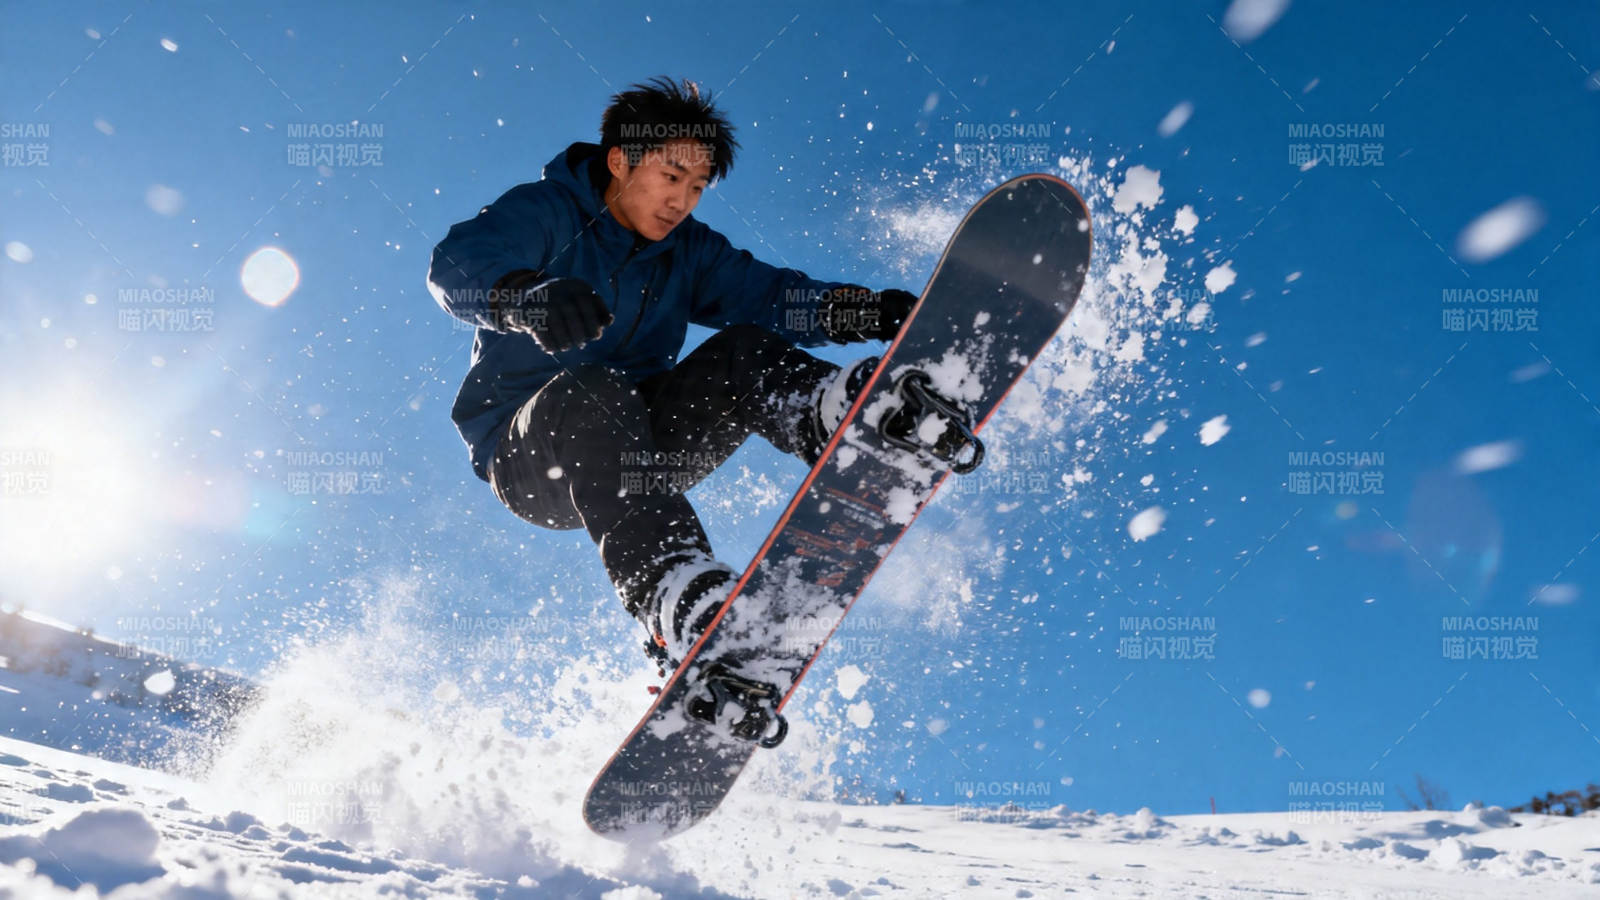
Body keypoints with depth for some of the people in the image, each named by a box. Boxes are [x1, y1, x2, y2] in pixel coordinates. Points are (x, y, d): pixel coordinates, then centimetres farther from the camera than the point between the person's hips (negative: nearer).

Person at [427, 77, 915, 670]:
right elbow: (457, 264, -25)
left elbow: (769, 294, -5)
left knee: (742, 352, -18)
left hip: (636, 443, 5)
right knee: (594, 395, -39)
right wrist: (526, 296, -49)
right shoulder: (543, 213, -6)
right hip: (525, 452, -4)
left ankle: (842, 415, -50)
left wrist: (871, 312, -25)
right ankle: (678, 602, -58)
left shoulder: (689, 252, 11)